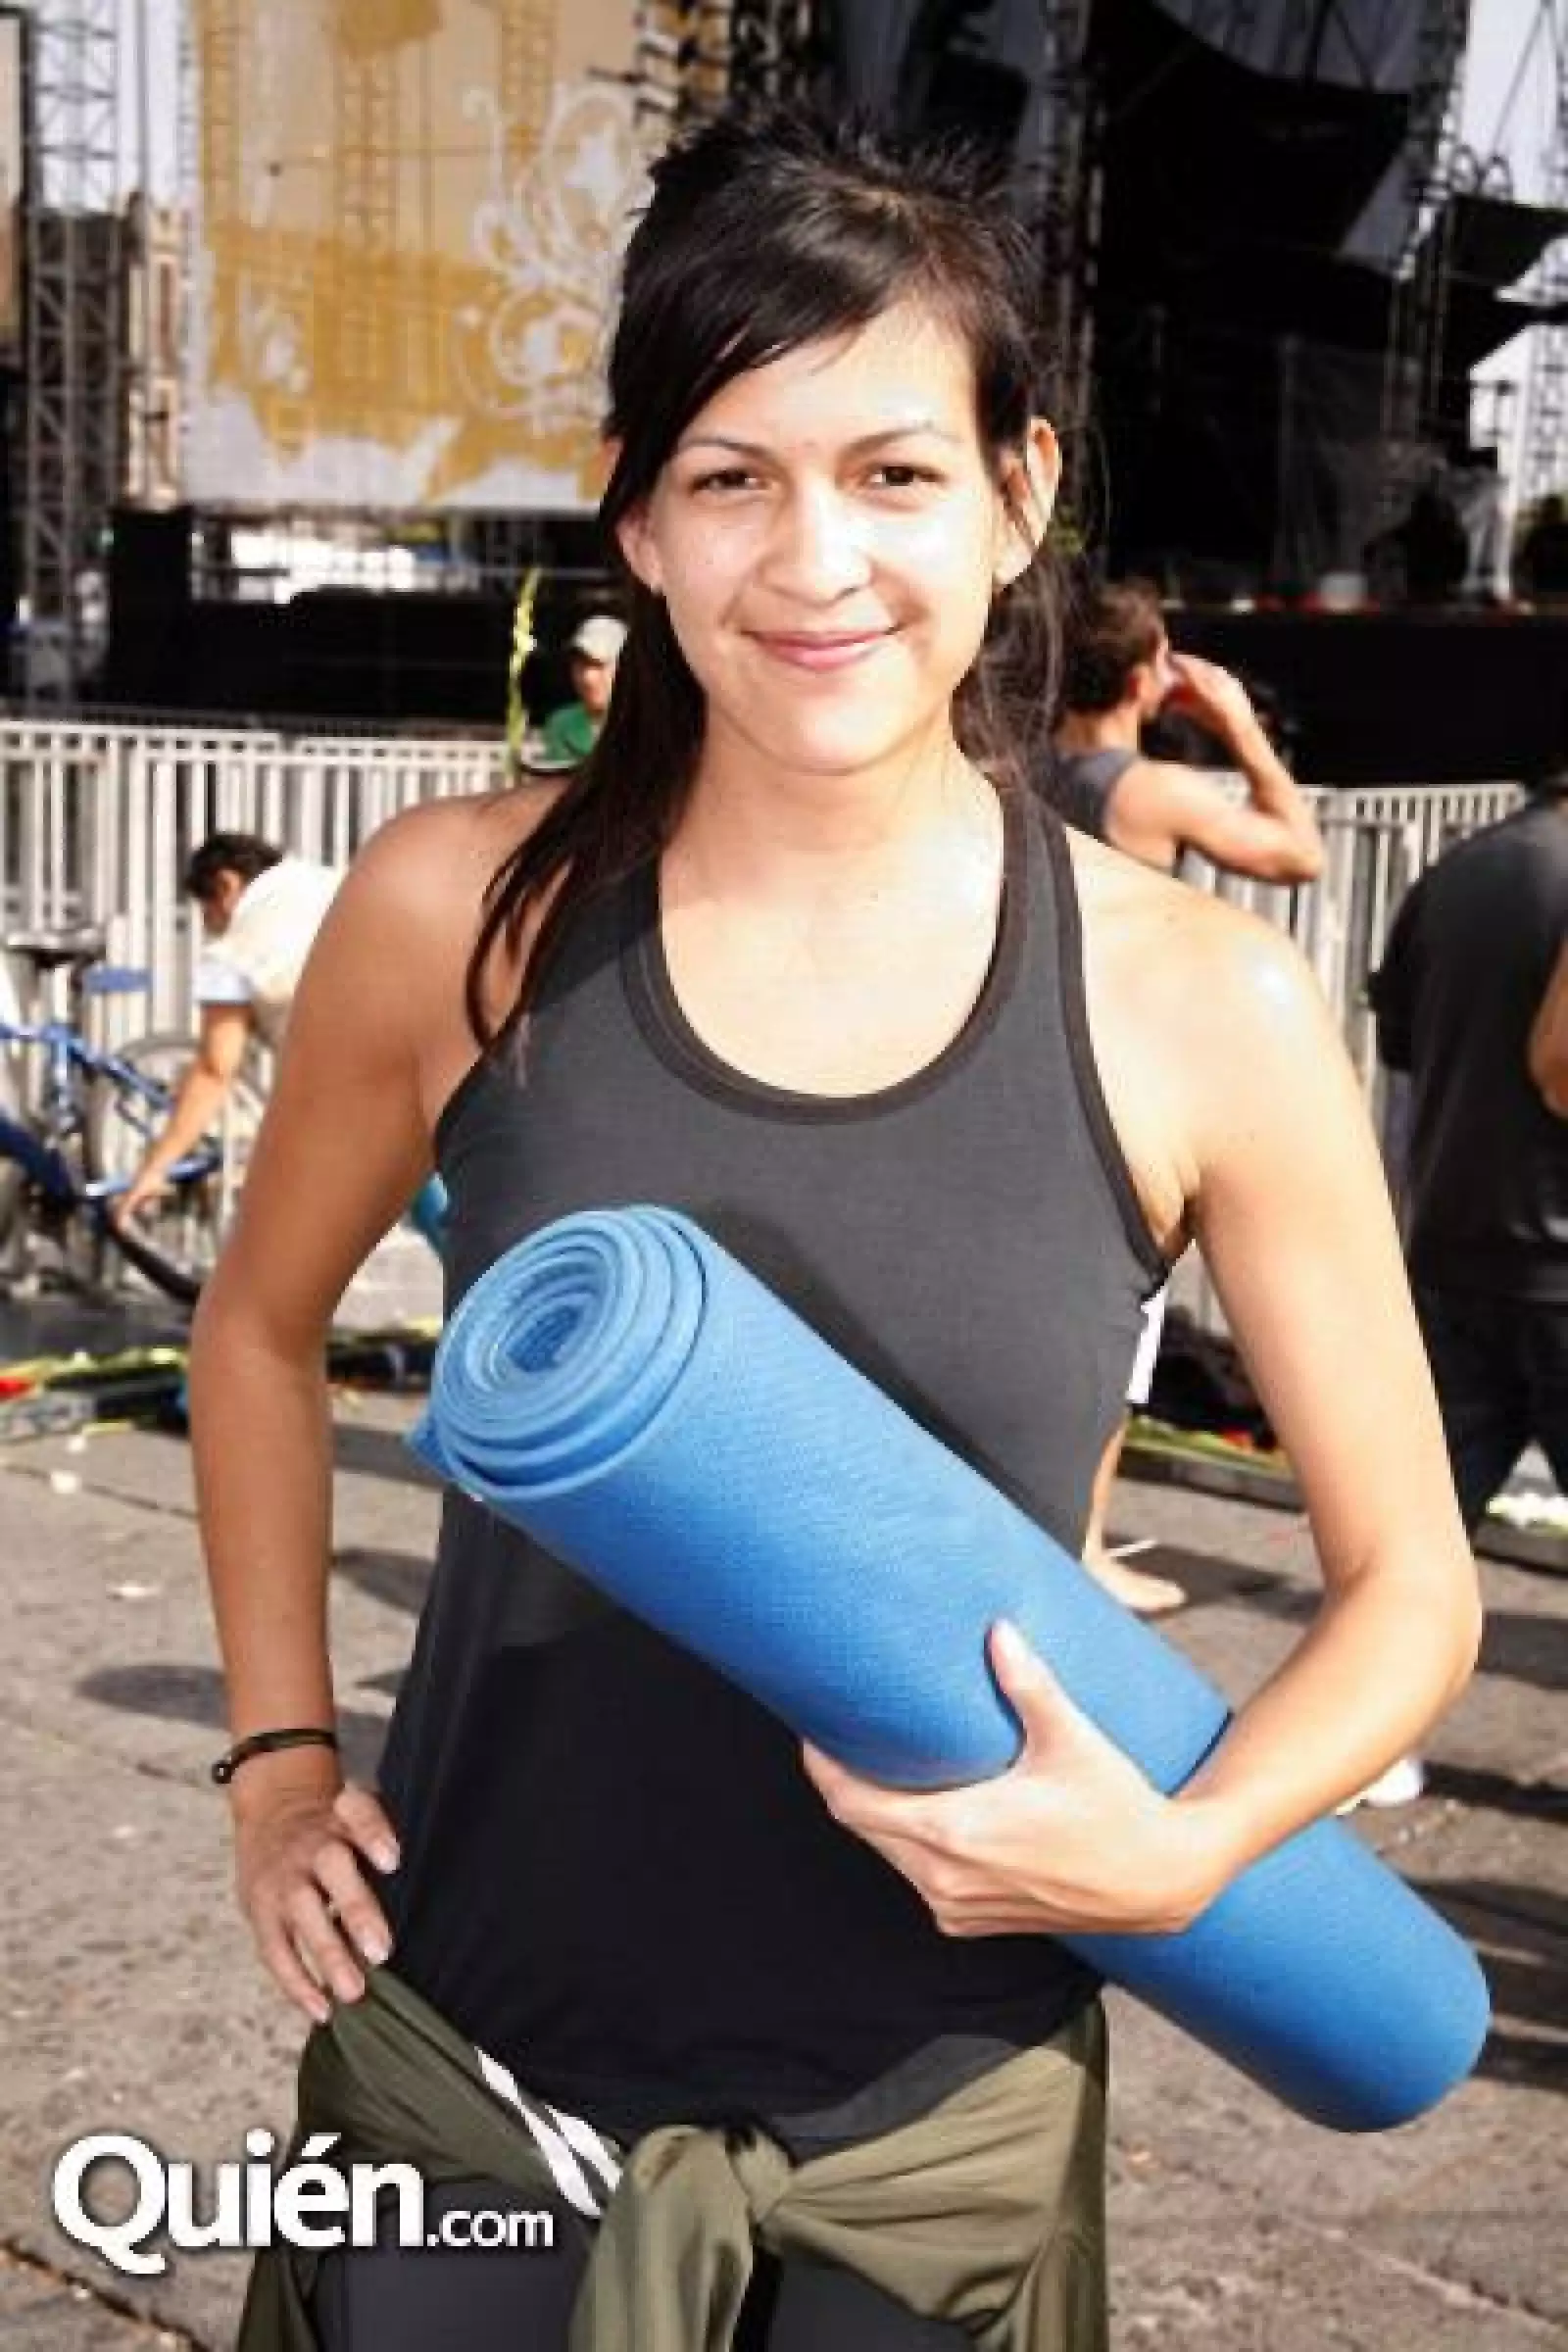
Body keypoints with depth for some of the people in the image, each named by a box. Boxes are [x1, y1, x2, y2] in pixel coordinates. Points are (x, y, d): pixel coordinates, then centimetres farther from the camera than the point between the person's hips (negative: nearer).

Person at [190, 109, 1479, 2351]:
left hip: (935, 2138, 0)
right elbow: (261, 1327, 9)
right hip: (466, 2074, 1)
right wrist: (278, 1760, 3)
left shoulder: (1202, 1010, -13)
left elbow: (1408, 1583, -2)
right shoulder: (466, 911, -10)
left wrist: (1183, 1851, -17)